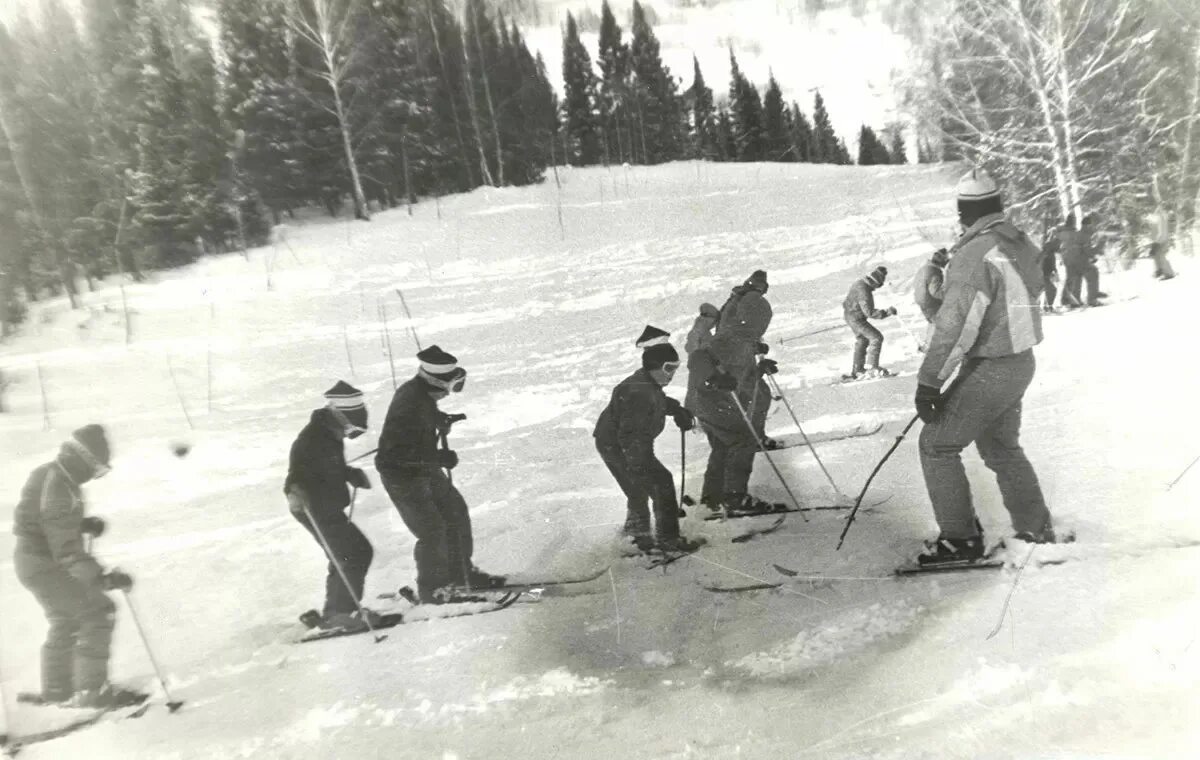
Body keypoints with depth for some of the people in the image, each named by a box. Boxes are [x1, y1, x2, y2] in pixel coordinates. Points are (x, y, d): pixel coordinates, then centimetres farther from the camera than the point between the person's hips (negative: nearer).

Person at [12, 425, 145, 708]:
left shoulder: (50, 473, 3)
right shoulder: (59, 491, -28)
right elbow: (67, 550, -30)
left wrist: (85, 524, 5)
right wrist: (103, 578, -31)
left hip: (33, 559, 10)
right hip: (45, 565, -10)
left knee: (65, 620, 22)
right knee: (98, 613, -7)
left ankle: (56, 689, 35)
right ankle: (91, 690, 0)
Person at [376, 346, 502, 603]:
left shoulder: (421, 392, -1)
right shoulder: (411, 403, -30)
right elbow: (397, 452, -32)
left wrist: (441, 419, 4)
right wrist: (439, 458, -32)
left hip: (425, 469, 10)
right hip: (403, 476, -10)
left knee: (456, 511, 13)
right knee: (433, 530, -7)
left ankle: (462, 572, 28)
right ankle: (431, 589, 13)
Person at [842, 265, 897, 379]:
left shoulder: (862, 281, -2)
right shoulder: (864, 291, -31)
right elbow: (869, 312, -32)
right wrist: (886, 312, -26)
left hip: (851, 315, 10)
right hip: (855, 318, -10)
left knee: (862, 340, 23)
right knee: (876, 338, -10)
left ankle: (857, 371, 32)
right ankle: (872, 368, -6)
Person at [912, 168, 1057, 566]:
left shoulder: (975, 254, -22)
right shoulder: (1023, 245, 4)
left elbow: (956, 326, -27)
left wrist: (929, 381, -24)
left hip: (987, 370, -9)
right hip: (1022, 362, 9)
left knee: (937, 444, 1)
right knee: (1002, 447, 22)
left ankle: (960, 538, 7)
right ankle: (1037, 530, 31)